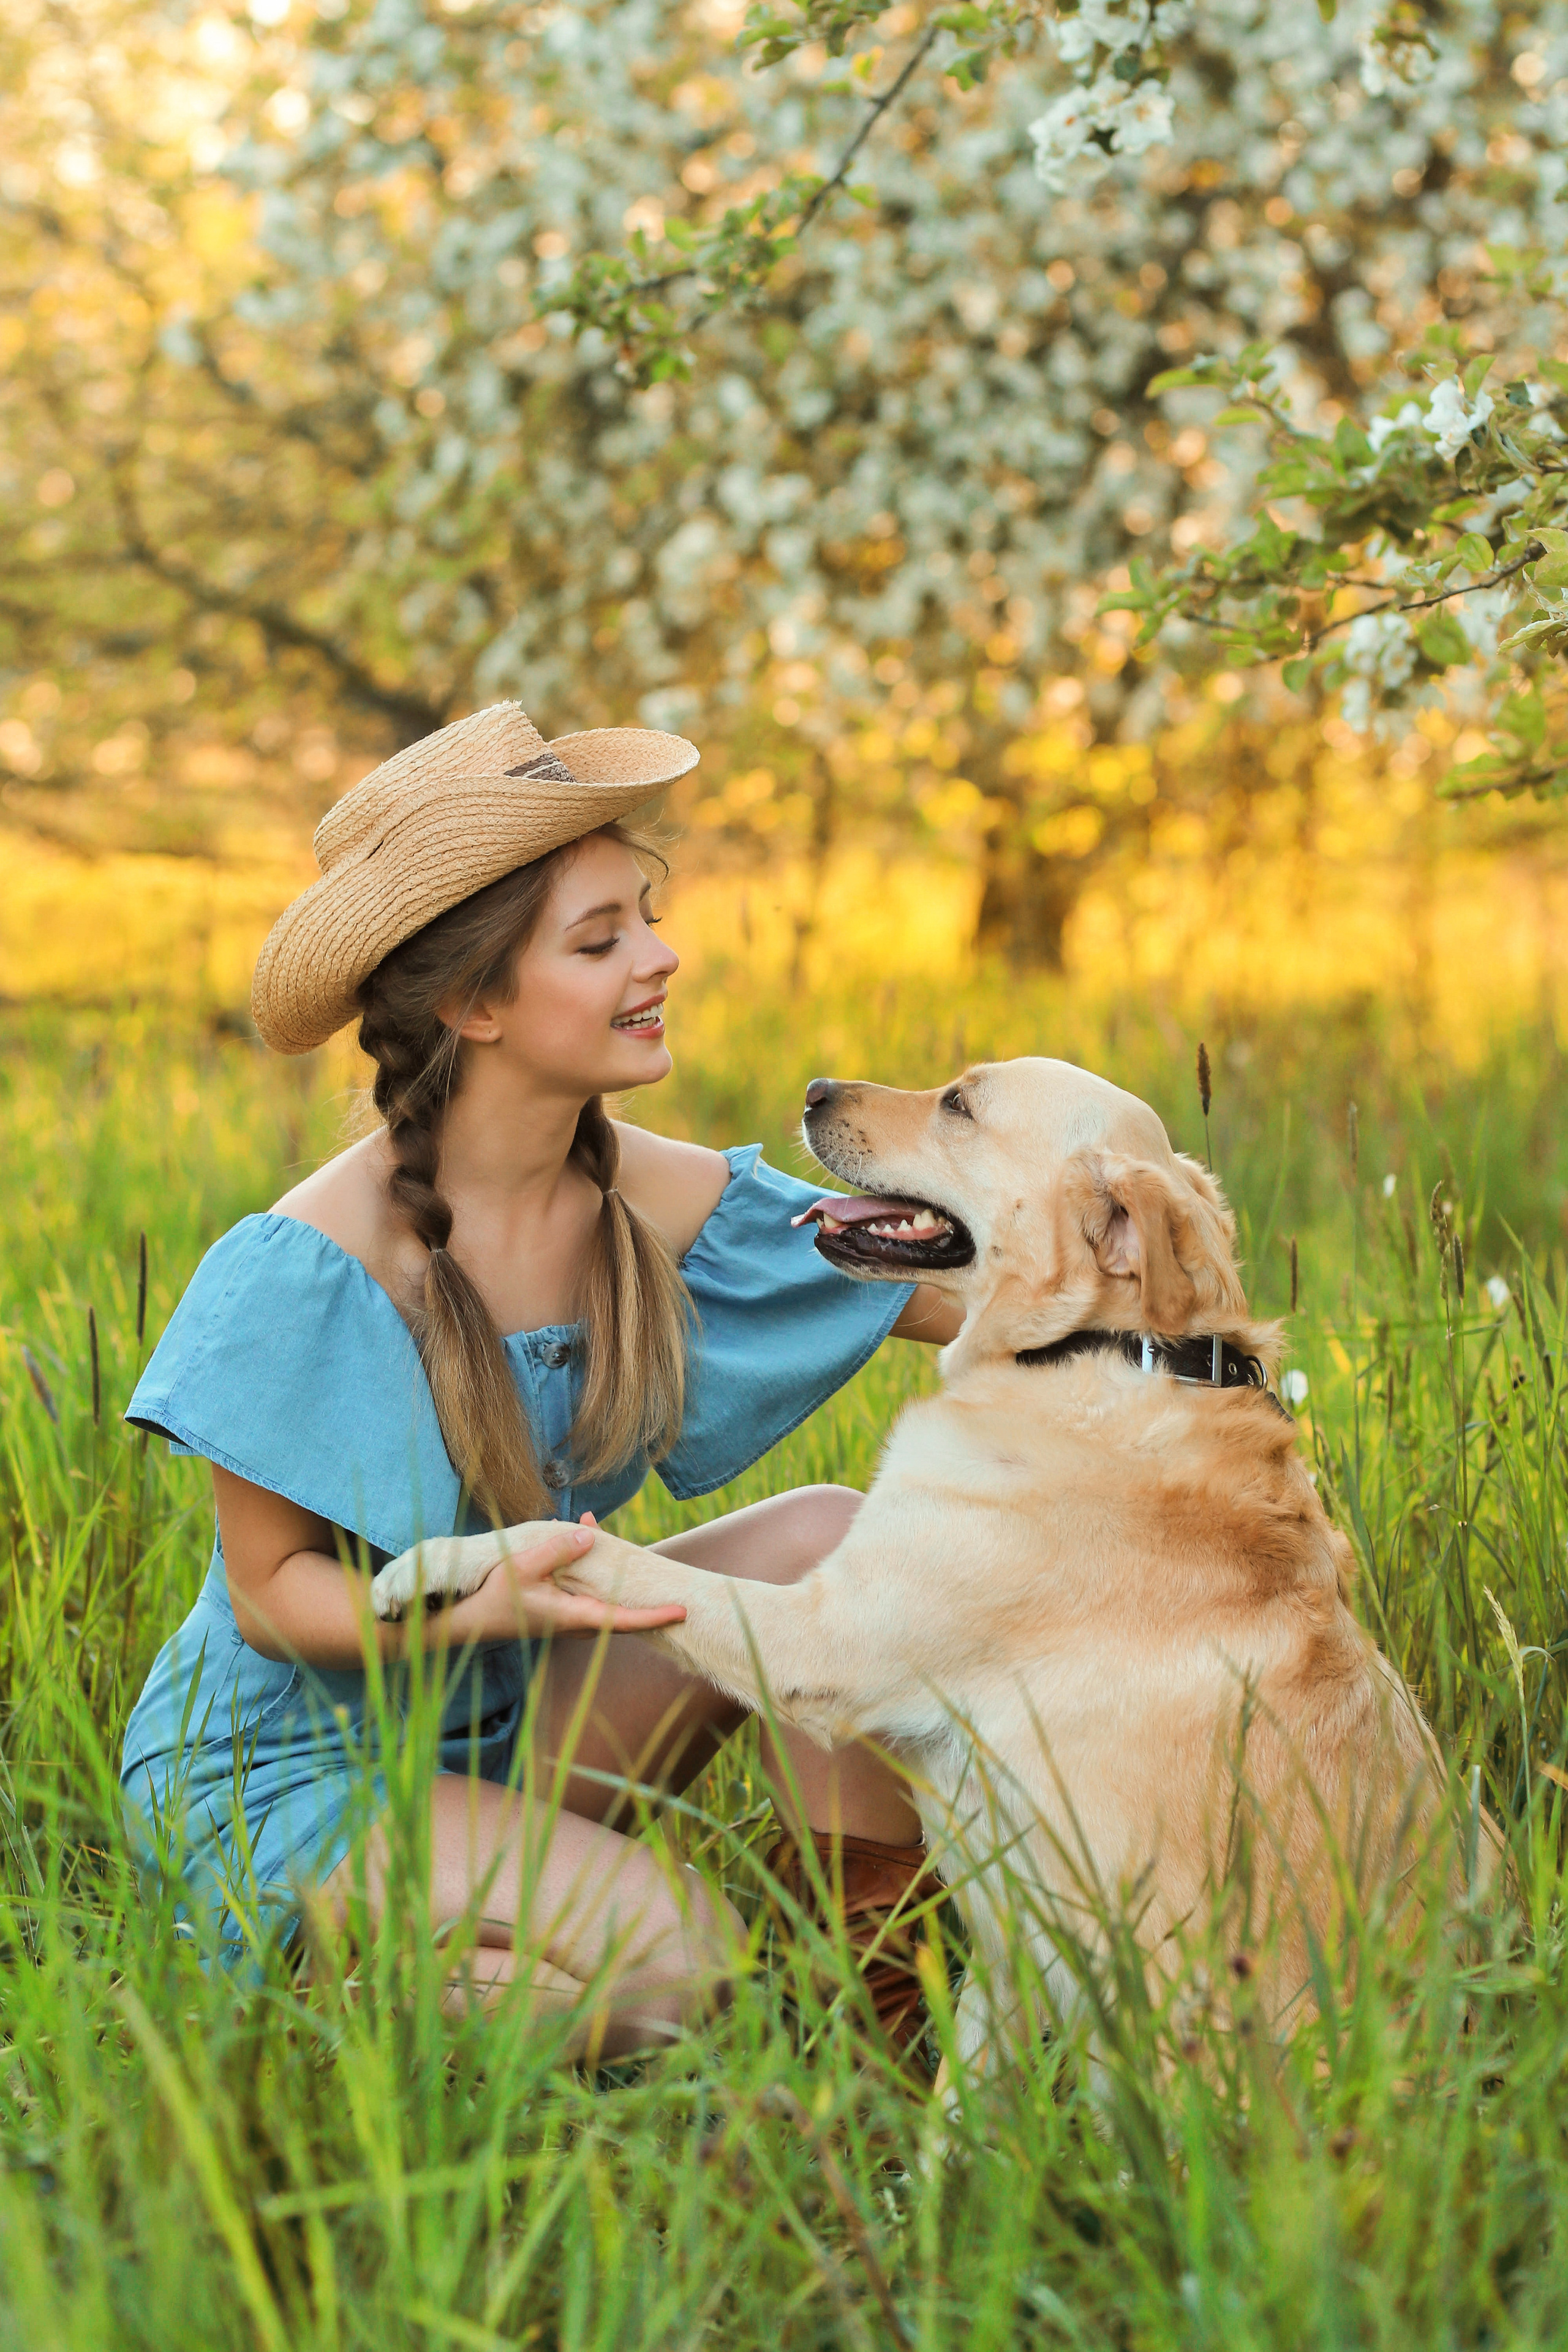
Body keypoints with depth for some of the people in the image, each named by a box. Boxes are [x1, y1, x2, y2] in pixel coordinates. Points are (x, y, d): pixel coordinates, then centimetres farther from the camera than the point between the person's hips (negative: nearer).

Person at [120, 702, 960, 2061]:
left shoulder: (650, 1202, -6)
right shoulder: (312, 1268, -24)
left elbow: (955, 1289, -2)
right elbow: (272, 1590, -17)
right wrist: (480, 1603, -37)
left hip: (511, 1718, 7)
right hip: (285, 1772, -6)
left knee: (829, 1538, -13)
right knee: (670, 1960, -26)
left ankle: (871, 2001, -3)